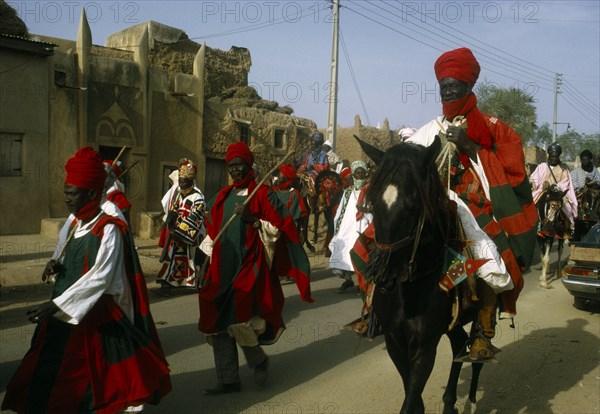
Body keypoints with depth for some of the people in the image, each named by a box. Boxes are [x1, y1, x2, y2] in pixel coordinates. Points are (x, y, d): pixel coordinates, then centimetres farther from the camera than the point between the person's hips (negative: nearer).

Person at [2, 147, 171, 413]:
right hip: (64, 312, 8)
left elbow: (100, 277, -21)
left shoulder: (109, 229, -16)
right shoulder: (74, 223, 8)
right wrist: (57, 264, -3)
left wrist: (56, 305, -24)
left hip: (94, 314, -7)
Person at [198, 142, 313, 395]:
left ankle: (259, 360, 14)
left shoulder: (263, 194, -1)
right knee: (218, 324, 4)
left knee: (238, 319, -18)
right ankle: (228, 381, 19)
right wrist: (208, 267, 14)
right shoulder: (222, 198, 14)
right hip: (223, 269, 6)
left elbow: (277, 229, -7)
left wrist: (254, 220, -22)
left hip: (251, 267, -6)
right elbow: (211, 235, 18)